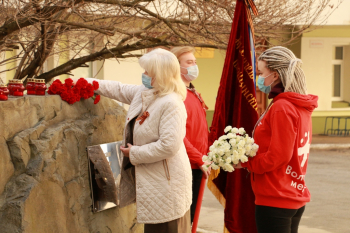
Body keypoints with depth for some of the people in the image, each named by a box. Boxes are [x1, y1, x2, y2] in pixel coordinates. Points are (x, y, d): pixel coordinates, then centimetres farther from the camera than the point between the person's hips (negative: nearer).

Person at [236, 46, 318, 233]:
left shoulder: (281, 108, -17)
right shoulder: (301, 107, 10)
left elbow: (276, 157, -20)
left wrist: (244, 162, -7)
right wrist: (250, 156, 7)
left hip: (275, 201, -9)